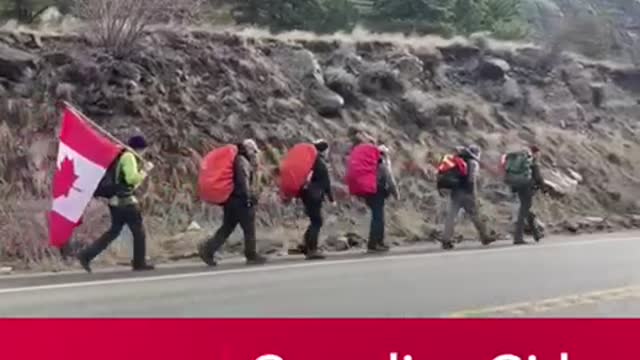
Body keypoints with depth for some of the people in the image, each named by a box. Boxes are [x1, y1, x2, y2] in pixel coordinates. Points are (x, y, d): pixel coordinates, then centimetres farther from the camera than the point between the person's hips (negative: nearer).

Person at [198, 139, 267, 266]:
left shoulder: (237, 160, 20)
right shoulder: (242, 162, -10)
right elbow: (243, 180, -20)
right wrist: (248, 197, -21)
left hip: (232, 199, 10)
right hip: (240, 200, -10)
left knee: (227, 228, 9)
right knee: (249, 229, 0)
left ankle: (207, 249, 0)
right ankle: (251, 256, 6)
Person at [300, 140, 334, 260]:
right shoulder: (320, 163, -11)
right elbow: (326, 182, -11)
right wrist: (331, 198, -8)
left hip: (307, 194, 9)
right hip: (314, 195, -9)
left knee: (315, 221, 15)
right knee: (316, 222, -5)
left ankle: (308, 247, 16)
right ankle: (312, 250, -8)